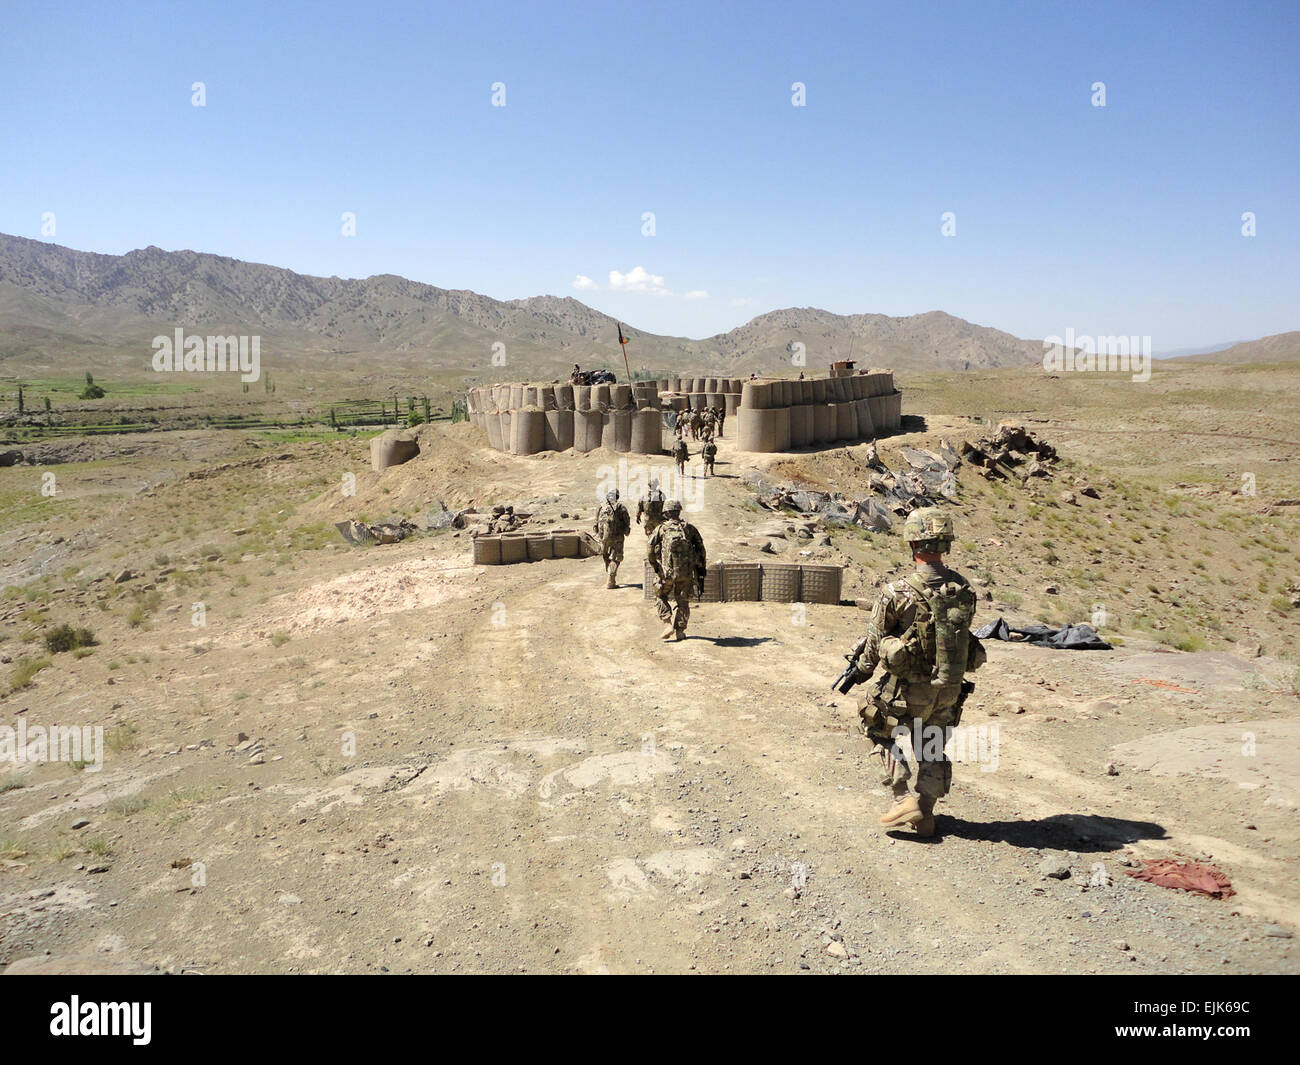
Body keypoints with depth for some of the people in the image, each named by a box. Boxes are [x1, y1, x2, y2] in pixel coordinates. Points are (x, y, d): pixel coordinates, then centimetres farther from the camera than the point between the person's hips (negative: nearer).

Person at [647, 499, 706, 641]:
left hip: (666, 572, -2)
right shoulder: (689, 528, 6)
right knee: (682, 602, 14)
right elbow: (701, 549, 5)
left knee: (661, 598, 18)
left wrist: (655, 566, 8)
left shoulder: (661, 529, 0)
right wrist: (701, 571, 10)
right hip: (686, 573, 2)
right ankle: (679, 632, 14)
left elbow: (651, 549, -8)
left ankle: (669, 625, 4)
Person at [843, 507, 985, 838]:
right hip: (949, 688, 4)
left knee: (878, 729, 19)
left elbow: (874, 642, -9)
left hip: (907, 688, -4)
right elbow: (959, 634, 7)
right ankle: (925, 814, 28)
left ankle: (903, 798, 9)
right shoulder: (963, 589, -6)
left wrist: (860, 671, 11)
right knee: (932, 749, 22)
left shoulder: (898, 593, -20)